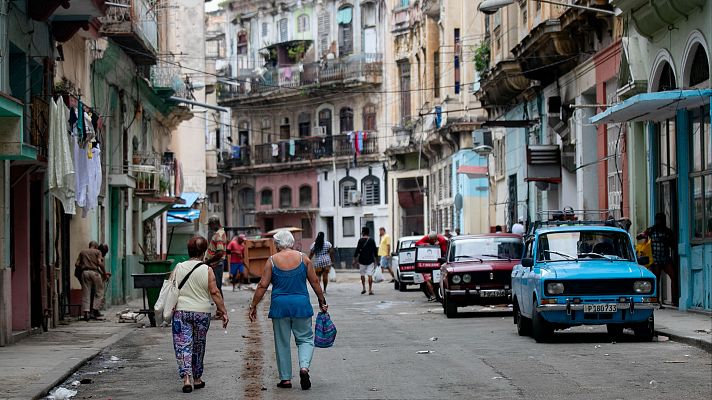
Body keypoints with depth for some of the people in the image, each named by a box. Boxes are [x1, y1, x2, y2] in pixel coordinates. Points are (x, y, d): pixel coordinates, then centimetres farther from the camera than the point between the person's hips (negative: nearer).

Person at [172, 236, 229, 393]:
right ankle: (197, 379, 25)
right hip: (202, 312, 0)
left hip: (181, 311, 0)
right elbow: (214, 292, -9)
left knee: (183, 345, 0)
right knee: (198, 346, 14)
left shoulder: (178, 268, 0)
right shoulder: (207, 270, -6)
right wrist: (223, 311, -4)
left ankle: (186, 378, -16)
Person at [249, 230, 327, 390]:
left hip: (280, 305, 0)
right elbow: (315, 282, 4)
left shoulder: (272, 261, -3)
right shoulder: (303, 258, 0)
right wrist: (322, 302, 15)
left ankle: (285, 379, 14)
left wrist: (253, 306, 4)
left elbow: (262, 285, -4)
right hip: (301, 304, 0)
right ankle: (304, 367, -14)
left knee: (282, 343, 11)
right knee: (305, 338, 11)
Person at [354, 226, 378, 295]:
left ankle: (363, 288, 15)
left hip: (362, 260, -1)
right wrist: (375, 260, 17)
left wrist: (355, 259, 0)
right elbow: (375, 251, 7)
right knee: (370, 275, -1)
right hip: (370, 260, 1)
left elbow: (357, 250, -8)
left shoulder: (361, 240, -6)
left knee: (362, 274, 15)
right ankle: (370, 290, -5)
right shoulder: (372, 240, 2)